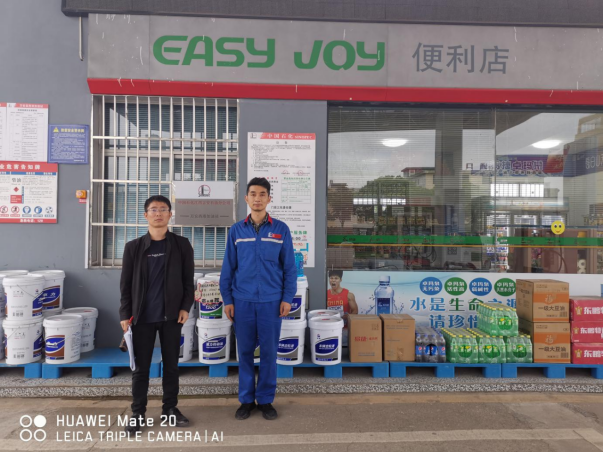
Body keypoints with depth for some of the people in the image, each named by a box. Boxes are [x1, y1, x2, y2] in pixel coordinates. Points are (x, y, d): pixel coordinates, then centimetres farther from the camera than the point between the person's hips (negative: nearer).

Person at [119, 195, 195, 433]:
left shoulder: (182, 245, 1)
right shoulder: (133, 247, 2)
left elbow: (188, 280, 2)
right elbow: (126, 284, 3)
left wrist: (185, 307, -7)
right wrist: (125, 314, -2)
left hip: (171, 315, 0)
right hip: (142, 316, 0)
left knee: (171, 364, 11)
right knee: (141, 366, 8)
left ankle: (170, 408, 26)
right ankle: (138, 413, 21)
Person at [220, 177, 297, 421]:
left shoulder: (281, 229, 1)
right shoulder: (236, 230, 4)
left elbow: (289, 266, 2)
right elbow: (228, 267, 5)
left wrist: (287, 298, -4)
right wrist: (227, 299, 1)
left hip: (271, 301, -1)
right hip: (242, 300, 1)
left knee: (269, 351, 7)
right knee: (245, 351, 9)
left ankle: (266, 400, 22)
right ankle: (246, 399, 24)